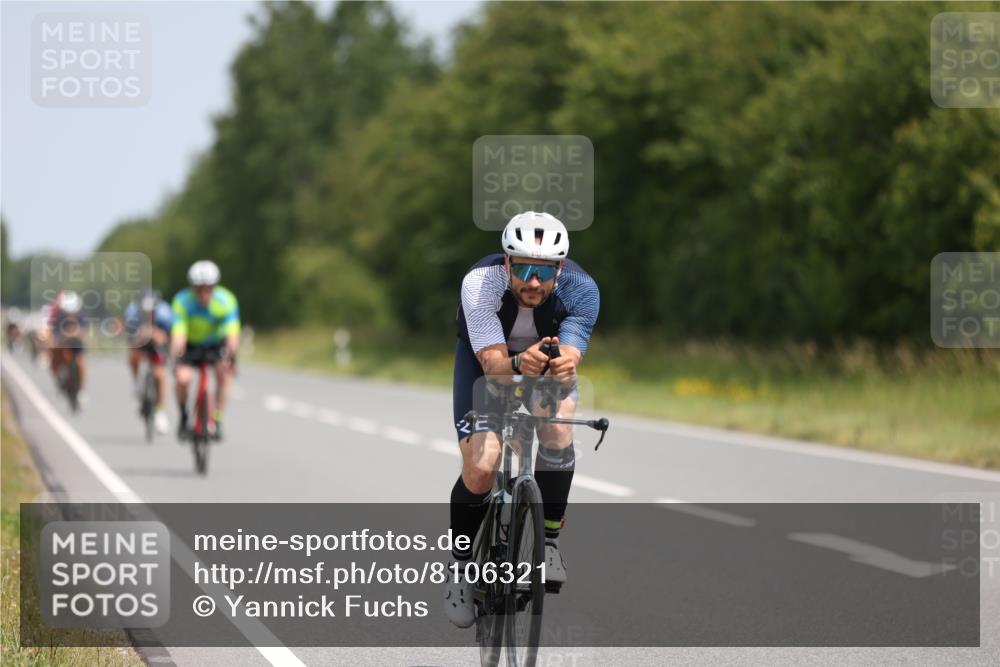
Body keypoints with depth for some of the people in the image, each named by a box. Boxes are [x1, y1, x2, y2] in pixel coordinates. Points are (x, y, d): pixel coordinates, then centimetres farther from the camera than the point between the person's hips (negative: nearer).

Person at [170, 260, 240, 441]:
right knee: (183, 378, -26)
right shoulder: (183, 301, -28)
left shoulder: (226, 301, -27)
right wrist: (175, 357, -51)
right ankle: (183, 417, 1)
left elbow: (233, 333, -36)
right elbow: (178, 334, -36)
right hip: (192, 346, 0)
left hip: (216, 344, 0)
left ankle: (216, 420, -19)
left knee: (223, 371, -29)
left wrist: (231, 355, -52)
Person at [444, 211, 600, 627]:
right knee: (480, 468, -18)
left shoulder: (581, 291, -33)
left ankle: (549, 543, -16)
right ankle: (459, 569, 6)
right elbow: (493, 363, -42)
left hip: (549, 355, 1)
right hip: (486, 358, -1)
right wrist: (519, 363, -65)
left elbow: (570, 356, -43)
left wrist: (563, 364, -67)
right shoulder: (480, 284, -37)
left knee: (557, 423, -31)